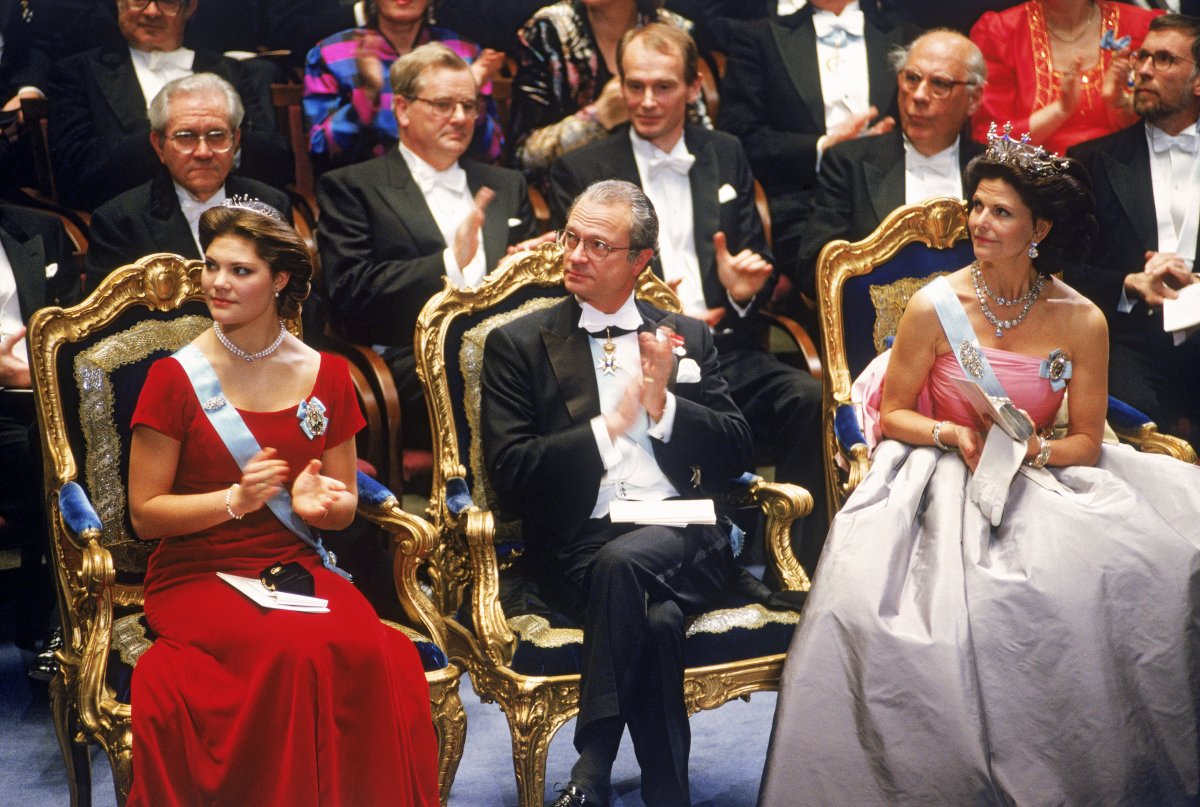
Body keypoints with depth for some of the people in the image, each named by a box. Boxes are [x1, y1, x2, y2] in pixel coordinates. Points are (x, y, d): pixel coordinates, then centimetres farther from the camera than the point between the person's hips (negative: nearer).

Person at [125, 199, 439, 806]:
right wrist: (236, 499, -17)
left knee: (369, 649, -30)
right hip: (198, 575, -3)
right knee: (296, 650, -34)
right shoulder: (175, 378, -2)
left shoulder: (326, 375, 8)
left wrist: (316, 503, -10)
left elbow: (346, 508, 14)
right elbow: (145, 514, -2)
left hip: (298, 568, 3)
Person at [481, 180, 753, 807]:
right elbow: (509, 474, -1)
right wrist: (611, 423, -9)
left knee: (625, 561, -34)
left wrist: (664, 406, -5)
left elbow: (736, 453, 11)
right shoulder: (519, 344, 10)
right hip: (580, 545, -1)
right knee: (655, 619, -34)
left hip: (684, 537, 2)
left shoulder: (688, 337, 19)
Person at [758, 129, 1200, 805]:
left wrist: (1025, 451, -17)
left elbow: (1087, 440, 2)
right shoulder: (936, 308, -4)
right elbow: (892, 415, 3)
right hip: (943, 479, -1)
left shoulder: (1082, 322, -1)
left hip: (1043, 478, 1)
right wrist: (954, 435, -15)